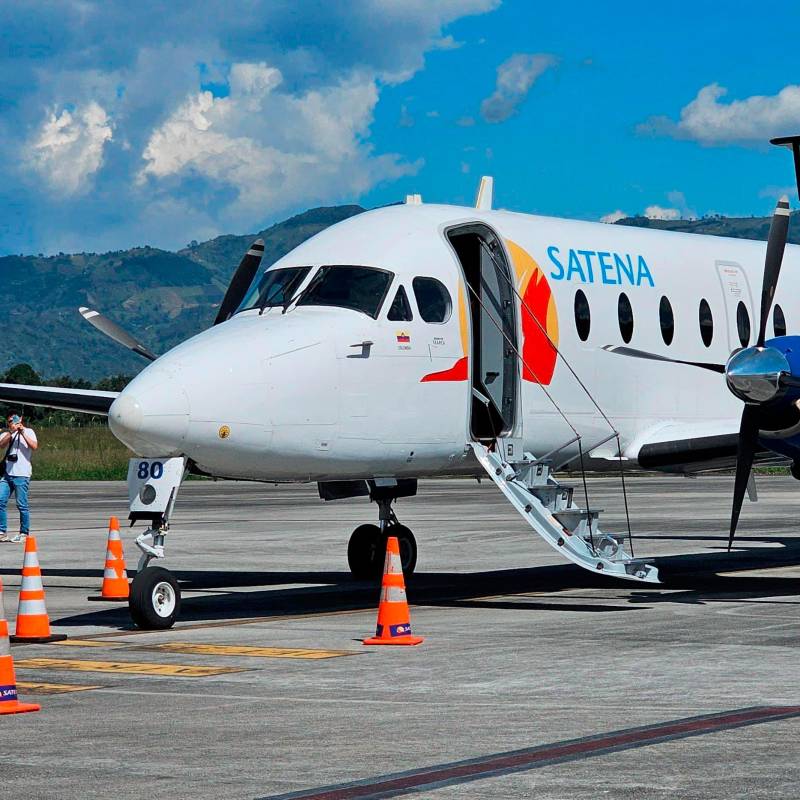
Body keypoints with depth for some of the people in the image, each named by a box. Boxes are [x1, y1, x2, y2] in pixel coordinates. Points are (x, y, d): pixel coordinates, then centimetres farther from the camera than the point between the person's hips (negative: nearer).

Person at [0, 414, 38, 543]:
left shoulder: (28, 432, 4)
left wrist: (23, 433, -17)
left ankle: (24, 533, 6)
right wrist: (11, 432, -17)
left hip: (21, 475, -4)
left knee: (22, 505, -2)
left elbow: (34, 446, -11)